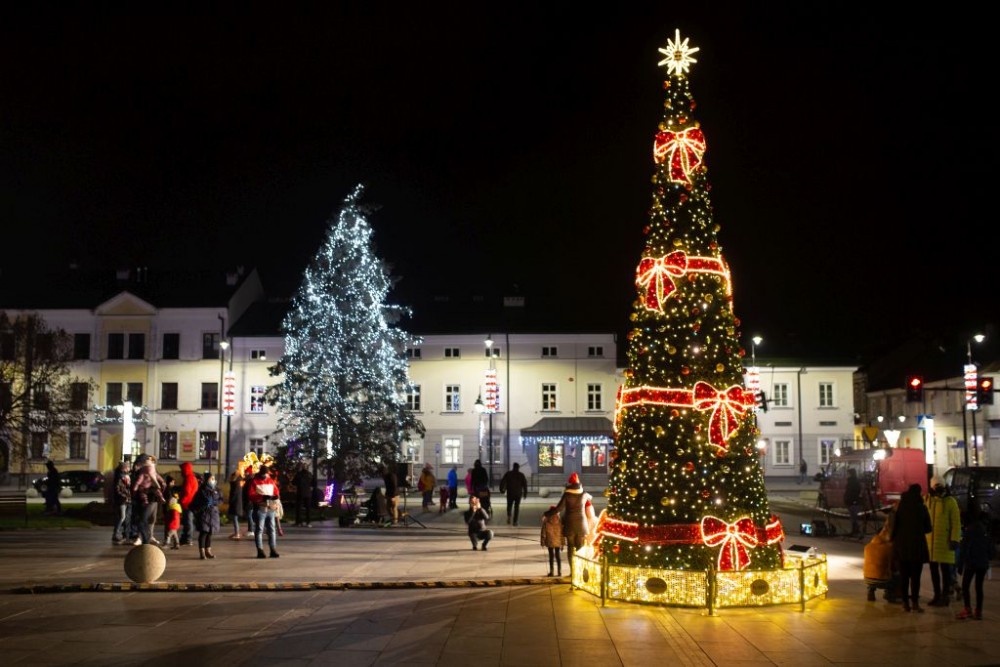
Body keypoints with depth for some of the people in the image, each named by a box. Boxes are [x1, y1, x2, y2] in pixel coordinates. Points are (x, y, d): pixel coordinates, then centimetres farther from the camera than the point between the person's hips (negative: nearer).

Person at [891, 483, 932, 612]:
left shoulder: (900, 507, 0)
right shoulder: (922, 508, -4)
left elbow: (894, 526, -2)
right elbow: (928, 528, 2)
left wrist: (893, 539, 11)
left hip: (902, 545, 2)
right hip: (917, 545, -2)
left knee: (904, 575, 8)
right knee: (915, 576, 2)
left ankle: (905, 603, 8)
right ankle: (914, 602, -2)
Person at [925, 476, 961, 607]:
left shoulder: (950, 502, -5)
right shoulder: (927, 500, 6)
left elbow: (956, 522, -8)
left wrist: (955, 539, -14)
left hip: (945, 541, -4)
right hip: (930, 540, 4)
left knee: (945, 569, 0)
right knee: (933, 569, 11)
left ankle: (945, 596, 7)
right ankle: (937, 595, 21)